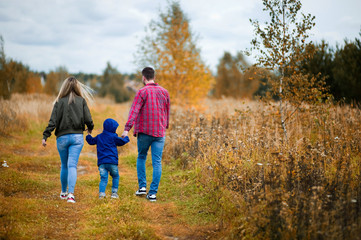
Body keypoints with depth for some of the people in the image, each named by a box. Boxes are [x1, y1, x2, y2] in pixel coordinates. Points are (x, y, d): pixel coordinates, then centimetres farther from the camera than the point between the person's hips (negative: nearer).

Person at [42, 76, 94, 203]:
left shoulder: (59, 102, -1)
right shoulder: (81, 101, 0)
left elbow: (53, 121, -7)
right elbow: (88, 119, -1)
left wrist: (45, 136, -5)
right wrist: (90, 128, 20)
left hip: (62, 137, 1)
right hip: (77, 137, 0)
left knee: (64, 166, 15)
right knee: (72, 165, -5)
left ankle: (63, 192, 27)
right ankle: (70, 193, -19)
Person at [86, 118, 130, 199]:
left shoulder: (99, 137, 15)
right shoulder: (113, 137, 0)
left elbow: (91, 141, 26)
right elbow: (122, 142, 8)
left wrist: (88, 135, 45)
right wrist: (126, 138, 29)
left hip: (101, 163, 4)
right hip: (112, 162, -4)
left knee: (103, 178, 1)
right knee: (115, 177, 13)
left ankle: (101, 193, -16)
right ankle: (114, 192, 7)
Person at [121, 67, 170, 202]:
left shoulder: (142, 92, -6)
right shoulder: (164, 92, 9)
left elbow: (134, 111, -16)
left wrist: (127, 128, -22)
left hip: (144, 131, -2)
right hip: (159, 132, 3)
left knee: (141, 157, 18)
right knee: (157, 162, 1)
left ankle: (142, 186, 12)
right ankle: (153, 192, -2)